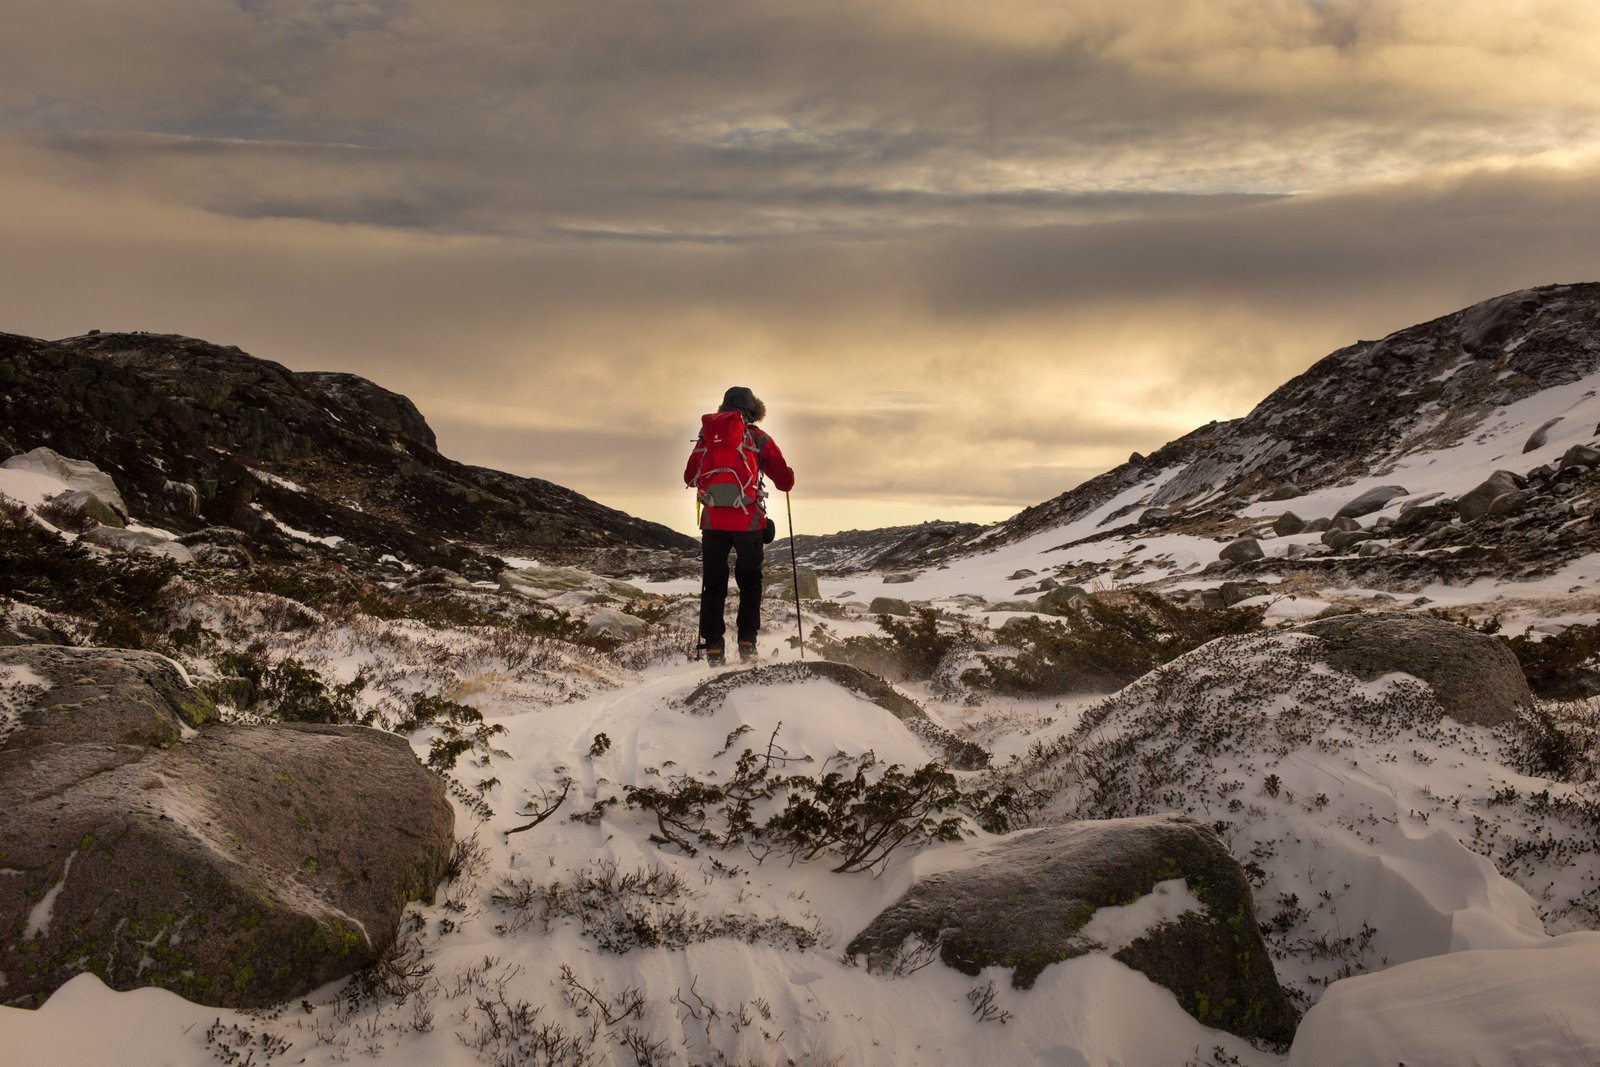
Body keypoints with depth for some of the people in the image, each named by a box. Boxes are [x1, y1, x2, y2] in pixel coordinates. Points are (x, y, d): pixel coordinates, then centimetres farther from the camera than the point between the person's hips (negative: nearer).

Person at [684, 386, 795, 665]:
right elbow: (785, 481, 6)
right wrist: (787, 475, 29)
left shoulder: (706, 436, 10)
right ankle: (747, 640, 7)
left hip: (713, 521, 2)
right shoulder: (758, 438, 2)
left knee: (713, 584, 10)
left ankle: (713, 645, 4)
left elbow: (689, 477, 19)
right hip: (748, 521, -2)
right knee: (749, 580, 15)